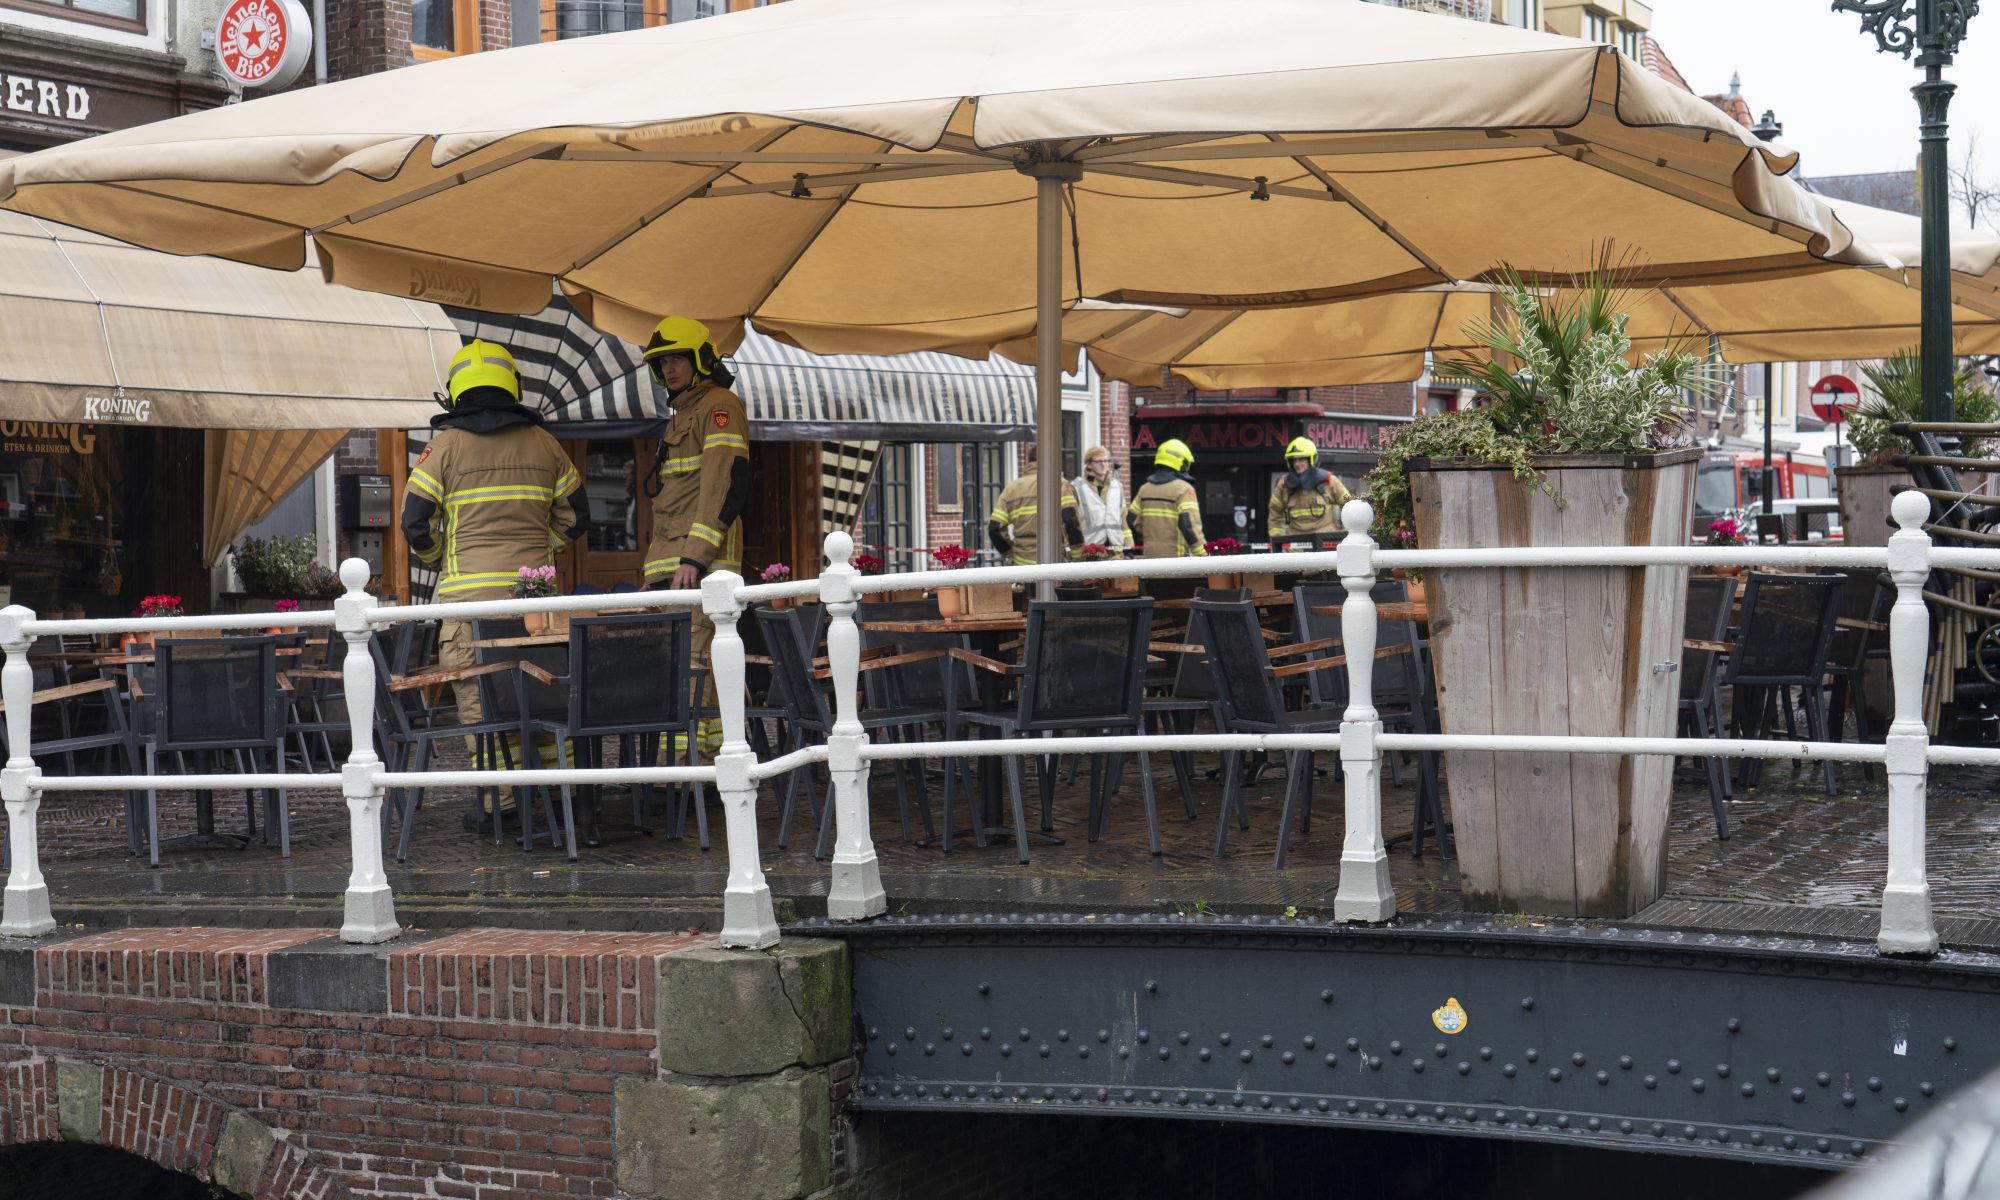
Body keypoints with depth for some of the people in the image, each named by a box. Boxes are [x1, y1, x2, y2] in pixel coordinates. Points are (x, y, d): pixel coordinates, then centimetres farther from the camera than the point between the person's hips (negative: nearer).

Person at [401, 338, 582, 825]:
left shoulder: (446, 444, -2)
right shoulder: (543, 442, 7)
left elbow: (415, 519, -2)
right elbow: (572, 515, 11)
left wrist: (437, 558, 17)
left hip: (470, 588, -3)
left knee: (477, 694, 1)